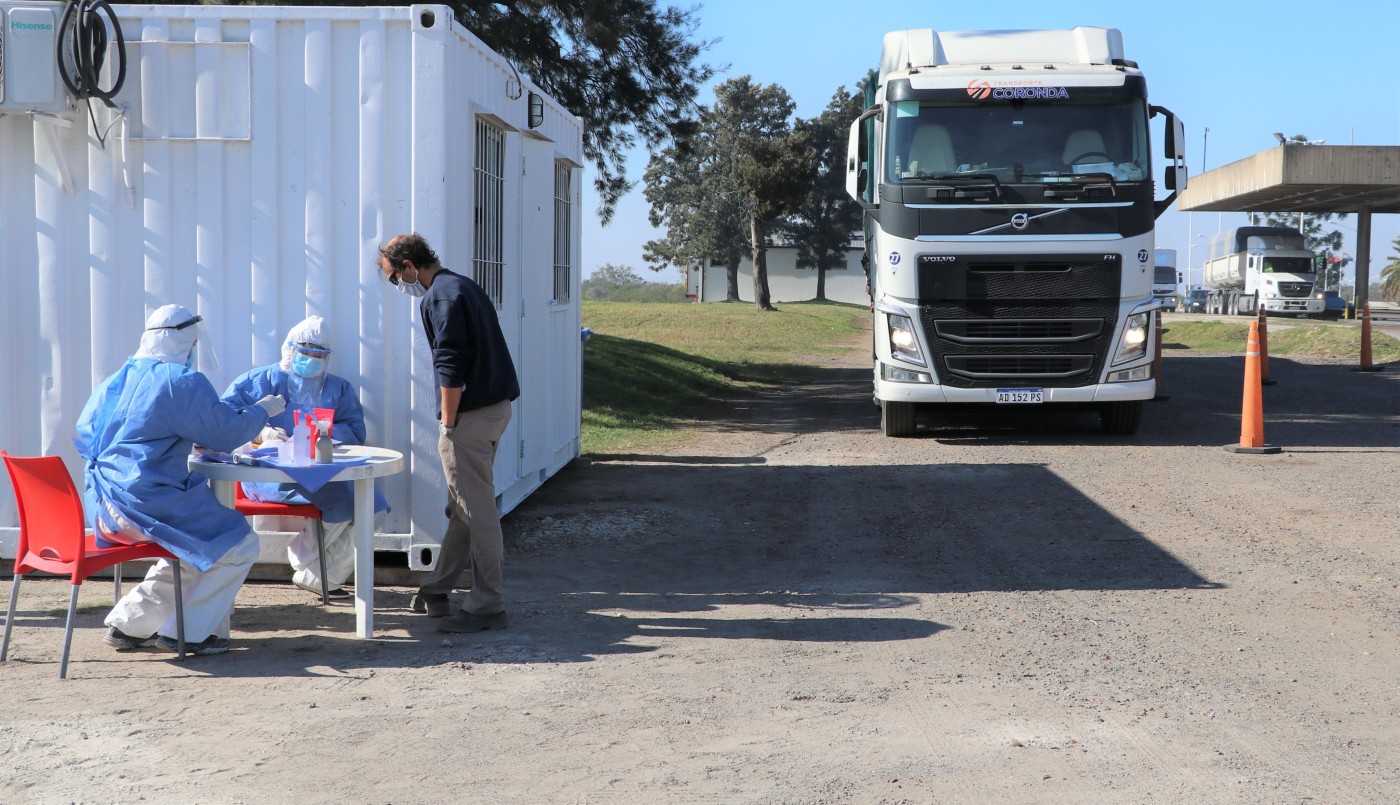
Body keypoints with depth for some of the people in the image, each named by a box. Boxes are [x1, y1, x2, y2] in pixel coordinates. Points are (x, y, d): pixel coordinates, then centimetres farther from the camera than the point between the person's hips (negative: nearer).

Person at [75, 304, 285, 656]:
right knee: (240, 544, 4)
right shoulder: (183, 382, -12)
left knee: (196, 543, 29)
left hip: (105, 510, 9)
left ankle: (128, 623, 23)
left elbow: (85, 435, 24)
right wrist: (263, 409, 8)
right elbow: (228, 431, -12)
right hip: (148, 504, -9)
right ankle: (187, 632, 6)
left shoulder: (116, 380, 13)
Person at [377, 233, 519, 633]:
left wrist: (448, 423, -13)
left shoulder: (439, 297, -14)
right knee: (462, 507, 17)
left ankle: (487, 607, 1)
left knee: (476, 510, -4)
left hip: (472, 415, -10)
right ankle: (436, 589, 28)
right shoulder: (464, 286, 17)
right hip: (495, 405, 10)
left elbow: (450, 370, -21)